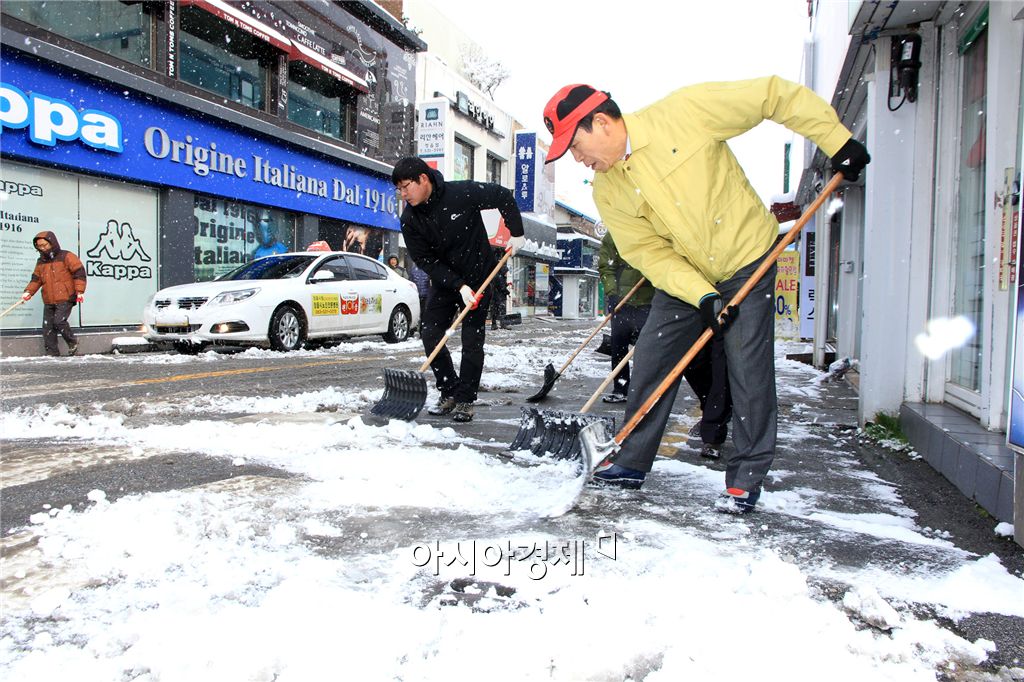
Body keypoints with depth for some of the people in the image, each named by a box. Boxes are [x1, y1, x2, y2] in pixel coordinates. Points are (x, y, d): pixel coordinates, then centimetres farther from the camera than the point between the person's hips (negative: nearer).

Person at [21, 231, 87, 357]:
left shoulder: (66, 256, -4)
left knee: (59, 321, -20)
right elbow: (36, 279, 18)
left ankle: (73, 342, 4)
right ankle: (52, 353, 10)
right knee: (48, 328, 3)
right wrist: (29, 292, 1)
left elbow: (79, 272, -8)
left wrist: (79, 291, -14)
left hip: (65, 299, -7)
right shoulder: (41, 262, 16)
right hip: (48, 301, 7)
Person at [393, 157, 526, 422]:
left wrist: (517, 234, -8)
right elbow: (425, 260, -12)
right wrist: (458, 286, -21)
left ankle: (465, 400, 6)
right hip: (444, 281, 4)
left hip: (479, 276, -4)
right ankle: (449, 392, 11)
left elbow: (504, 196, -9)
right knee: (429, 334, -3)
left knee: (472, 339, -4)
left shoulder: (463, 192, -22)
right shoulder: (409, 219, -11)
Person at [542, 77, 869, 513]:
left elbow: (774, 95, -15)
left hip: (746, 259, -4)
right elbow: (647, 252, -10)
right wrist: (701, 296, -21)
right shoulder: (606, 191, -8)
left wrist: (838, 142, -15)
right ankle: (632, 462, 18)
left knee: (749, 372, -7)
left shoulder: (684, 112, -22)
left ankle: (746, 478, 9)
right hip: (682, 278, 5)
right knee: (650, 363, 2)